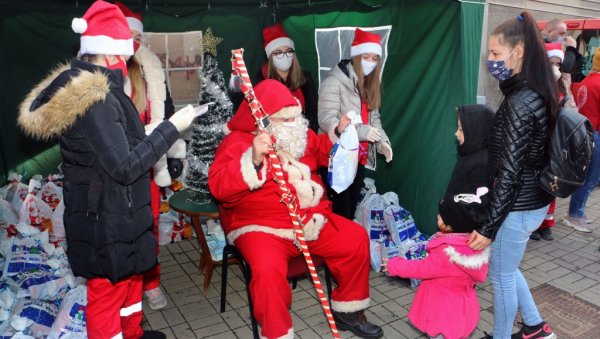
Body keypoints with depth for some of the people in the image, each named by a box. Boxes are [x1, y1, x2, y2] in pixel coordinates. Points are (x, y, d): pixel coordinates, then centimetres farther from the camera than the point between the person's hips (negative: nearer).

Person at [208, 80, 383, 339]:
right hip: (261, 228, -6)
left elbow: (323, 152, 30)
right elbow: (218, 187, -23)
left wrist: (341, 133, 10)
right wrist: (253, 160, -37)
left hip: (311, 219, 6)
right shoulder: (238, 142, -9)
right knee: (267, 269, -33)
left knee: (356, 238, -4)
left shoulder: (301, 135, 10)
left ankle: (347, 310, 16)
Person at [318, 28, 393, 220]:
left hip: (360, 157, 8)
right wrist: (362, 131, -27)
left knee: (352, 208, 16)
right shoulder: (335, 81, -12)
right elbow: (326, 121, -20)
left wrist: (383, 141, -5)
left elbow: (374, 118, 13)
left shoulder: (370, 84, 13)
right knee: (340, 210, -1)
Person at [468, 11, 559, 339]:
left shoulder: (519, 103, -24)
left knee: (501, 275, 10)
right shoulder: (539, 95, 5)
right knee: (506, 267, 25)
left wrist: (488, 226, -18)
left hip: (518, 207, -9)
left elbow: (509, 172, -24)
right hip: (534, 201, 9)